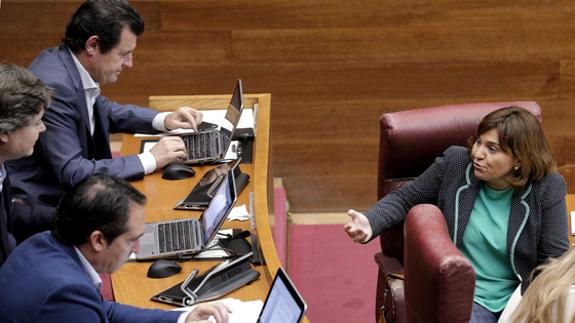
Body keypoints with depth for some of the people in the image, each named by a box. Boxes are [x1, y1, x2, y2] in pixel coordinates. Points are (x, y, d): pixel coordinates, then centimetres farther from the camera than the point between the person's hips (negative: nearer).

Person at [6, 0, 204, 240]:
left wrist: (163, 120, 7)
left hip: (65, 191, 9)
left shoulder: (65, 62, 1)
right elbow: (72, 173, -27)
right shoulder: (54, 86, -26)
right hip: (41, 209, -9)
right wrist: (150, 160, -22)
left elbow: (105, 111, 21)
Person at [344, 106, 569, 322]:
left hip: (520, 298, 1)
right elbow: (404, 199, 7)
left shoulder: (547, 188, -6)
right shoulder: (454, 164, -4)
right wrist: (370, 223, -12)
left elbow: (555, 257, -3)